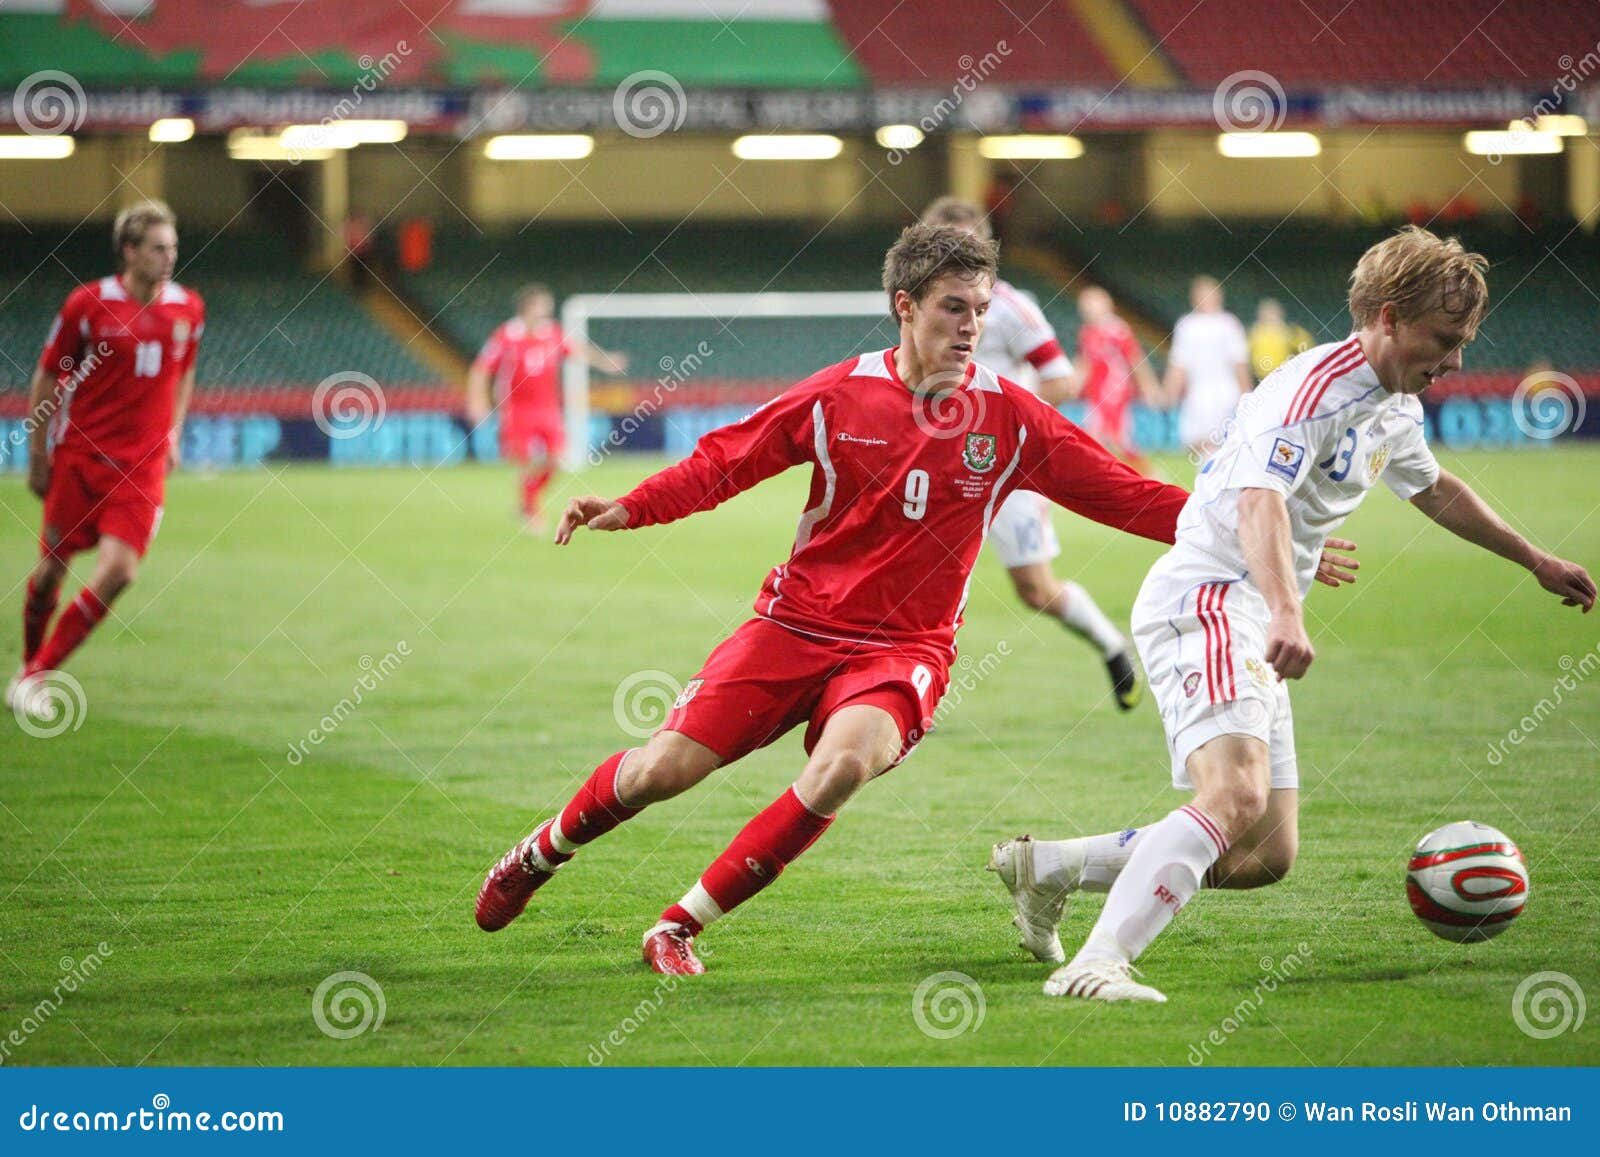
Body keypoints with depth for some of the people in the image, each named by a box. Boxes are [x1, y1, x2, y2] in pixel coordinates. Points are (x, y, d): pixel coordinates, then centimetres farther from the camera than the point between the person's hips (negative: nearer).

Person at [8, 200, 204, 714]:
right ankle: (28, 666, 30)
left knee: (118, 572, -13)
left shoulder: (188, 309, 3)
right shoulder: (88, 303, -7)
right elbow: (47, 377, 1)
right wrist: (37, 454, 0)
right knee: (52, 565, 5)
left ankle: (35, 677, -2)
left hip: (143, 466, 2)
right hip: (79, 456, -2)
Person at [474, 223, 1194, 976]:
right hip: (796, 623, 0)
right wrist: (629, 508, -7)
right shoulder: (838, 396, -3)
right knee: (665, 768, -9)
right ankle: (541, 854, 25)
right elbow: (725, 461, 5)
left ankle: (682, 925, -17)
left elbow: (1123, 496, 2)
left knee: (843, 764, -32)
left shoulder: (1010, 419, -2)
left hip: (904, 648, 0)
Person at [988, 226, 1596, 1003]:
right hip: (1204, 601, -10)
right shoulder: (1317, 385, -15)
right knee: (1236, 795, -32)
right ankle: (1097, 964, -38)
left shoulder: (1397, 410, 16)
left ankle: (1047, 867, 16)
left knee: (1267, 857, 6)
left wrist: (1536, 561, 44)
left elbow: (1435, 491, 37)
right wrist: (1287, 615, -46)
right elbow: (1260, 499, -31)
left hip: (1254, 628, 10)